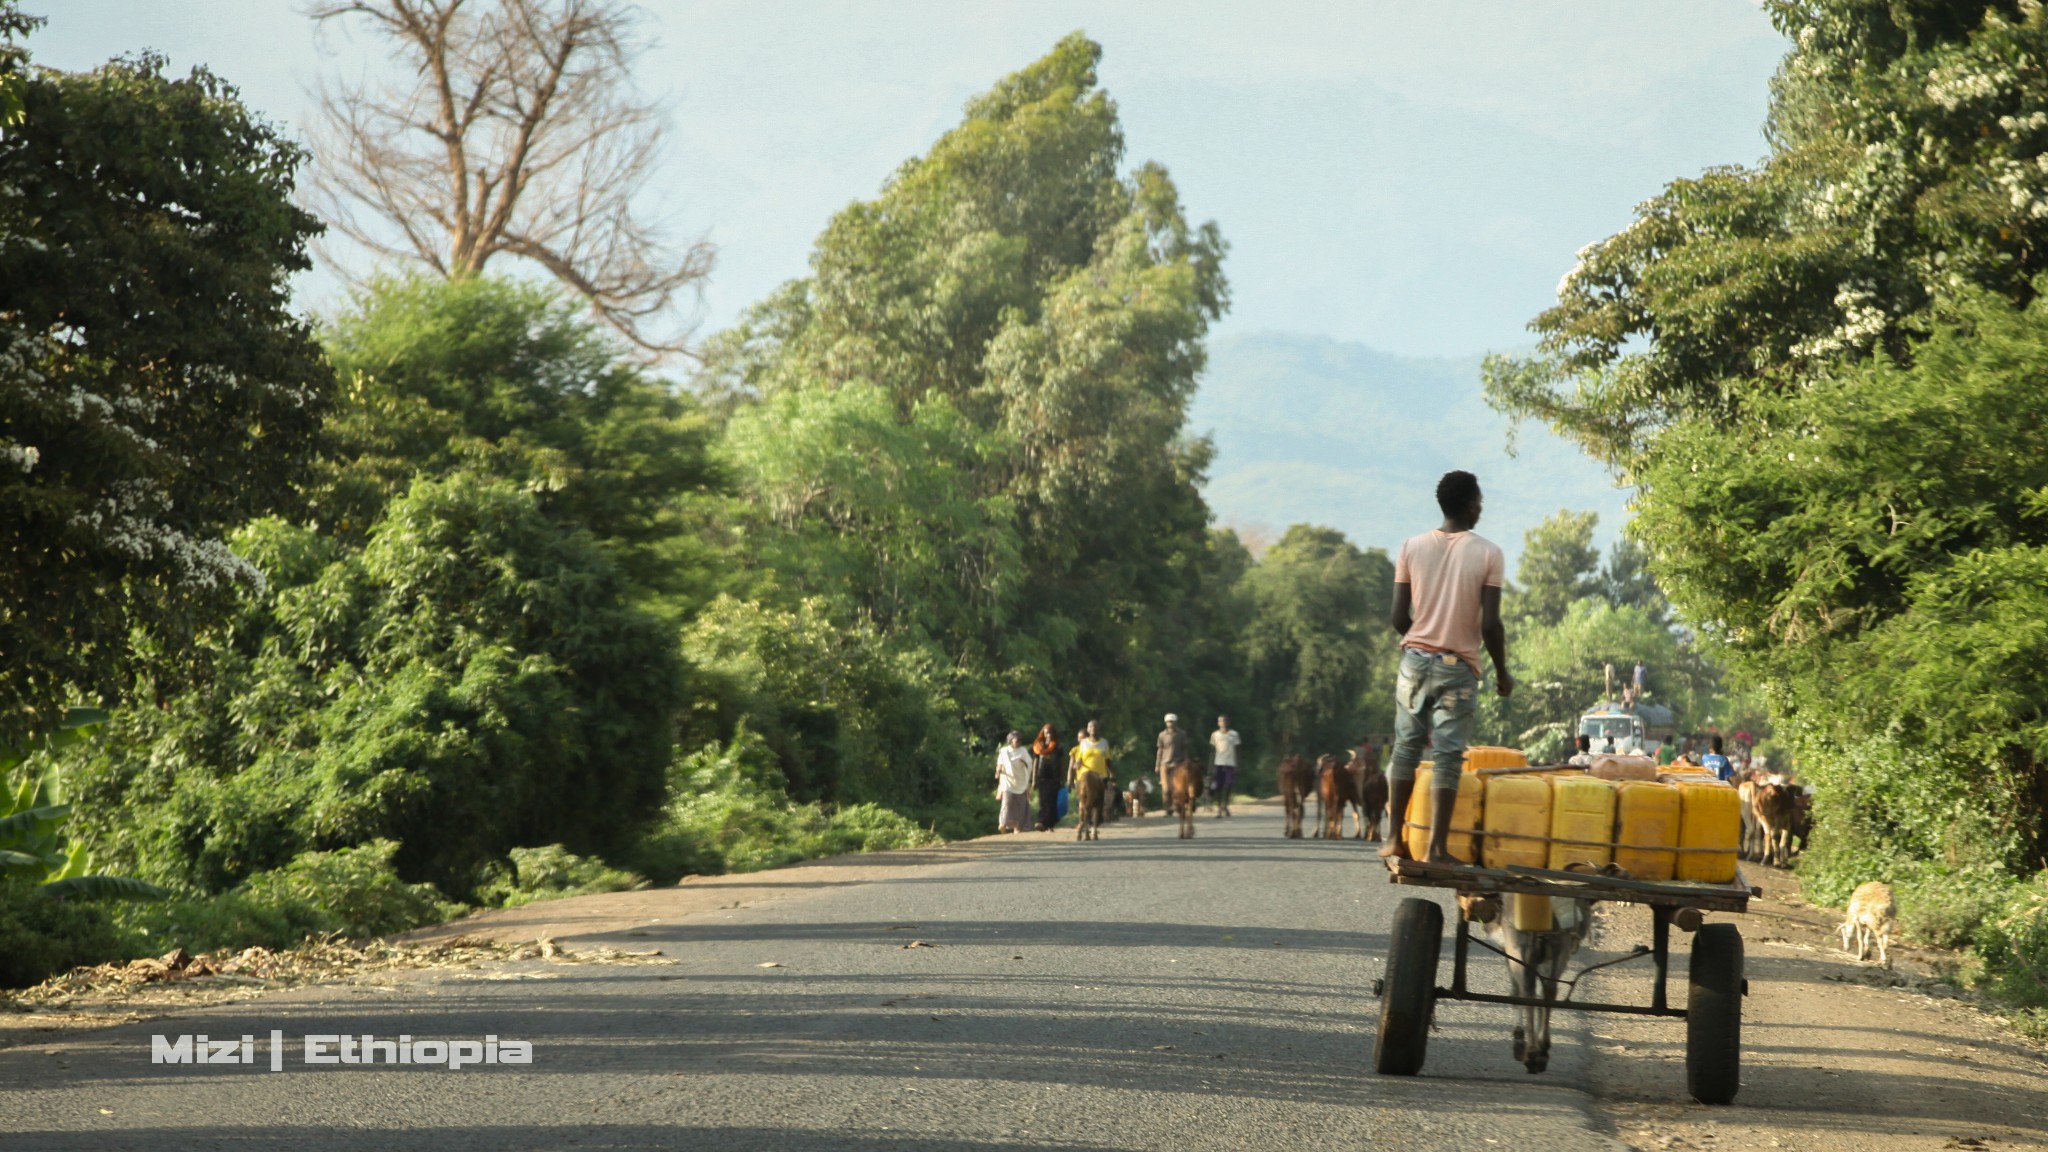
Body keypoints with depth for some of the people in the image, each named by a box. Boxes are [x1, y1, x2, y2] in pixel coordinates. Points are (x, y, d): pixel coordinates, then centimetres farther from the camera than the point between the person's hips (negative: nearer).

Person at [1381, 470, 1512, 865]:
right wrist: (1502, 672, 3)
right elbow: (1490, 624, -12)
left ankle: (1396, 838, 9)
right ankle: (1437, 846, -2)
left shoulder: (1412, 547, 0)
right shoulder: (1488, 554, -8)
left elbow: (1399, 617, 0)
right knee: (1448, 755, 0)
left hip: (1416, 659, 3)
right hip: (1459, 668, -3)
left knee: (1406, 747, 12)